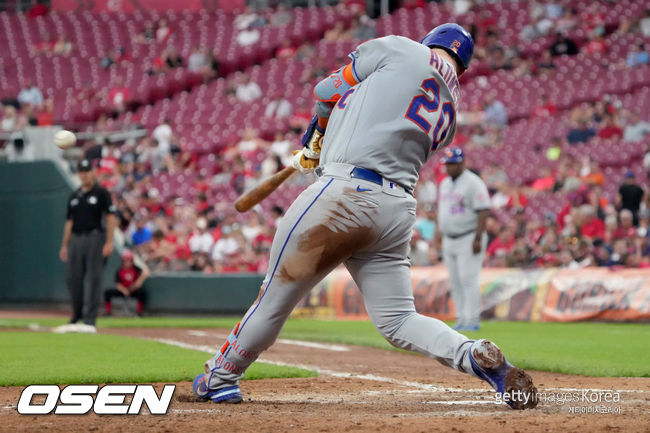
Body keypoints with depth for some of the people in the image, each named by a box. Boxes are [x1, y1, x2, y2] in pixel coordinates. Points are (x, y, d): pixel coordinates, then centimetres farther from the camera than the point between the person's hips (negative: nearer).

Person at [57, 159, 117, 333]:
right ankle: (77, 317, 18)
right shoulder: (74, 196, 17)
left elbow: (111, 218, -6)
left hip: (95, 238, -6)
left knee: (94, 278, -7)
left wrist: (109, 242, -15)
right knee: (72, 278, 4)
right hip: (75, 239, 6)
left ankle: (89, 320, -8)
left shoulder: (101, 193, 0)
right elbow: (69, 221, 19)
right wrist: (64, 245, 13)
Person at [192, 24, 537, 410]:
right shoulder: (449, 113, 22)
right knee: (399, 320, 8)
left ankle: (219, 378, 18)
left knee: (279, 293, 6)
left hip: (345, 193, -6)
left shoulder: (400, 49, 6)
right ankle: (478, 356, -15)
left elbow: (327, 92, 13)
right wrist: (321, 154, 36)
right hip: (400, 209, 6)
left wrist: (318, 135, 32)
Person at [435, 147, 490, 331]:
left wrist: (478, 238, -21)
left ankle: (472, 319, -9)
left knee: (468, 279, -11)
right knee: (455, 281, 8)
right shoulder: (445, 183, 14)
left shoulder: (473, 183, -11)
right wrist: (440, 231, 16)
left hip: (468, 239, -8)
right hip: (449, 240, 8)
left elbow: (483, 211, -15)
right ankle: (461, 318, 13)